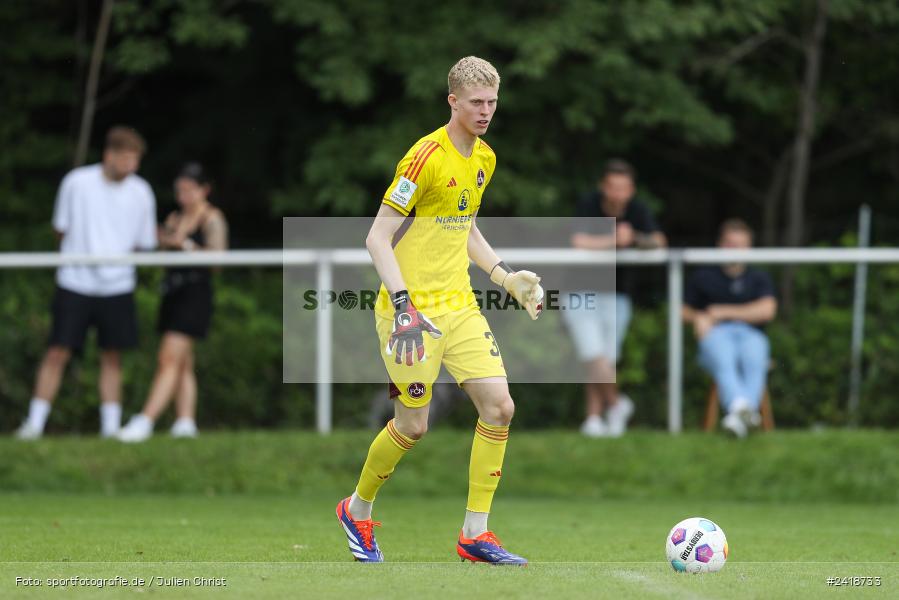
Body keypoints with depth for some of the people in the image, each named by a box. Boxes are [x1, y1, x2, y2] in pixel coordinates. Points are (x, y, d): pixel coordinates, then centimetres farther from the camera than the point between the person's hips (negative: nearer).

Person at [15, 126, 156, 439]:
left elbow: (144, 243, 8)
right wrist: (81, 253, 2)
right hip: (75, 282, -2)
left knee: (112, 357, 4)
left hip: (117, 287, 2)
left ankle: (111, 426, 11)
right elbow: (61, 229, 5)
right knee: (57, 353, -4)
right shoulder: (77, 182, -6)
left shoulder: (141, 193, -1)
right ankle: (34, 423, 1)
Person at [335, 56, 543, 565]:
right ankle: (358, 511, 25)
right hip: (413, 308, -7)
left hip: (460, 306, 7)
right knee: (413, 425, -1)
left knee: (499, 406, -5)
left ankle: (476, 533, 3)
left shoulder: (484, 159, 10)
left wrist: (505, 276, 15)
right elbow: (378, 238, -16)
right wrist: (403, 307, -25)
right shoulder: (426, 157, -16)